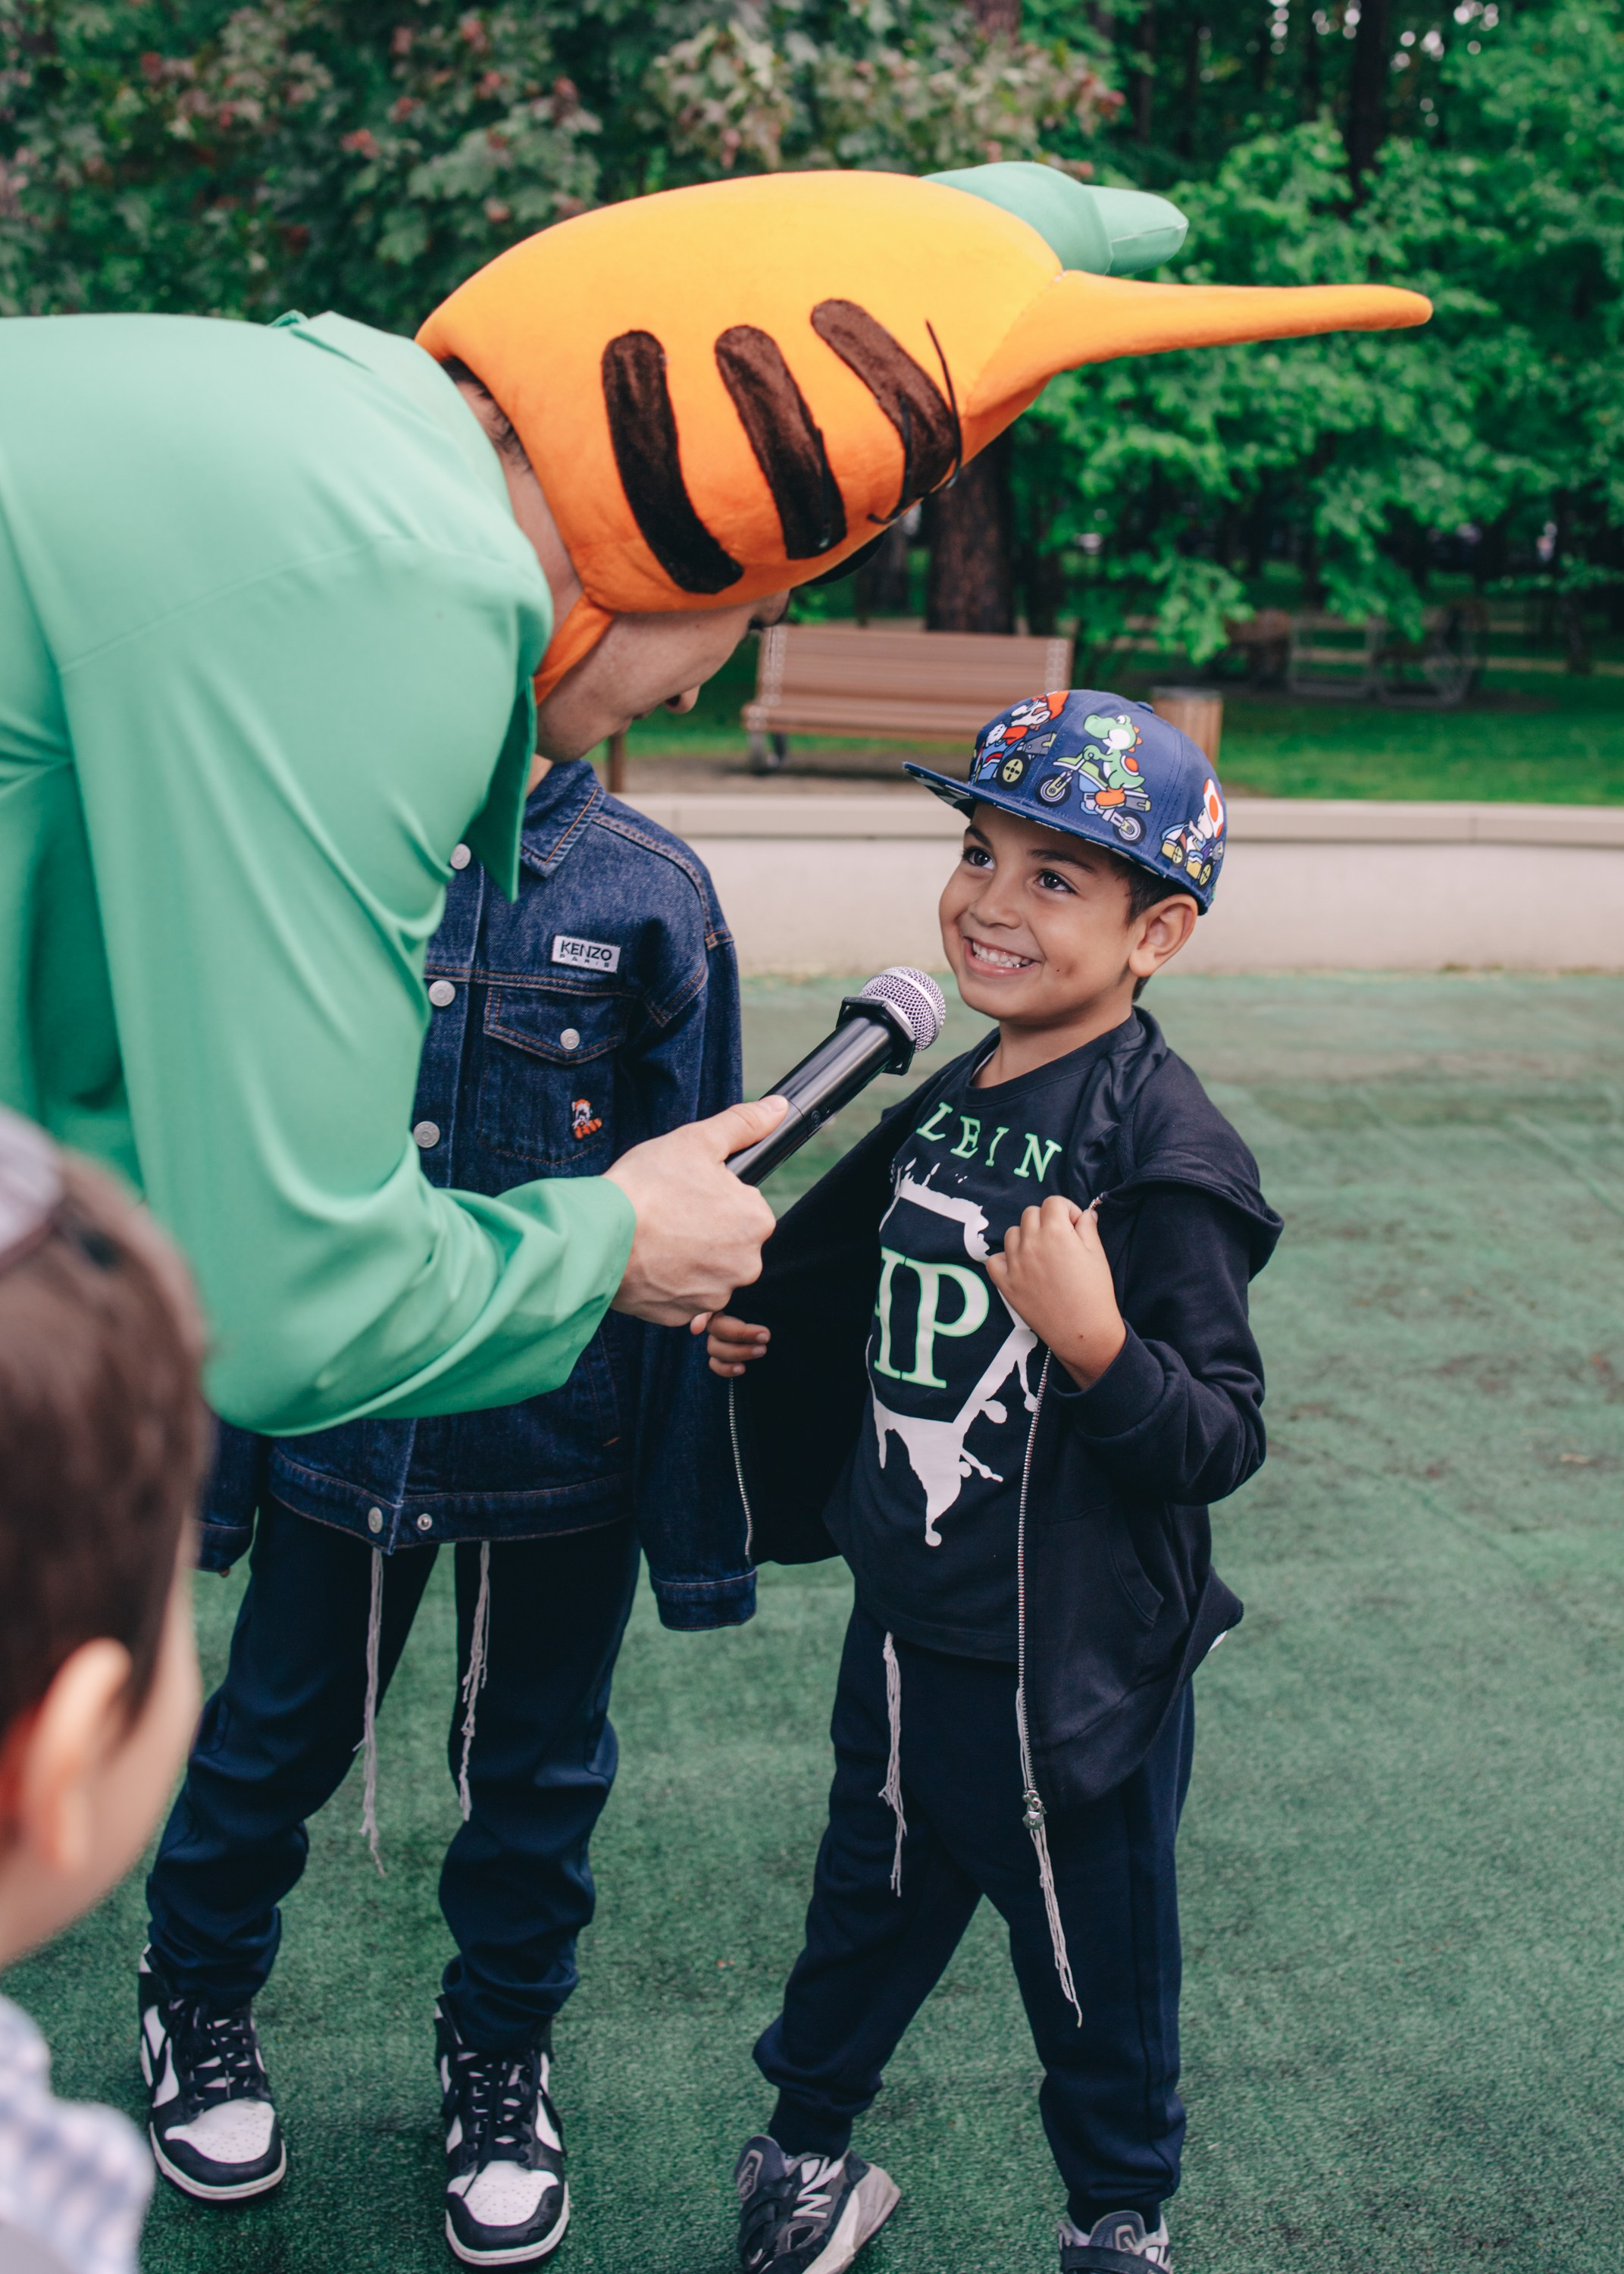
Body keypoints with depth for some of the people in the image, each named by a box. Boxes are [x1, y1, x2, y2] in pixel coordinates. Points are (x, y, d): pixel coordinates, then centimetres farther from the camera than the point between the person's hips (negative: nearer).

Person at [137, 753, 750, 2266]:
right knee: (272, 1737, 20)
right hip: (336, 1420, 1)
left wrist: (692, 1505, -6)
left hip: (560, 1444, -1)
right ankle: (195, 1999, 49)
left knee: (533, 1771, 17)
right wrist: (203, 1451, 3)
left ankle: (500, 2050, 44)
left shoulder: (648, 895, -10)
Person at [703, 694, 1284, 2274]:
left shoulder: (1165, 1156, -21)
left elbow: (1223, 1442, -23)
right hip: (906, 1622, 6)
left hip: (1075, 1668, -6)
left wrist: (1099, 1343, -37)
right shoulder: (945, 1105, 2)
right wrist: (757, 1321, 5)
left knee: (1092, 1956, 16)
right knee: (870, 1898, 25)